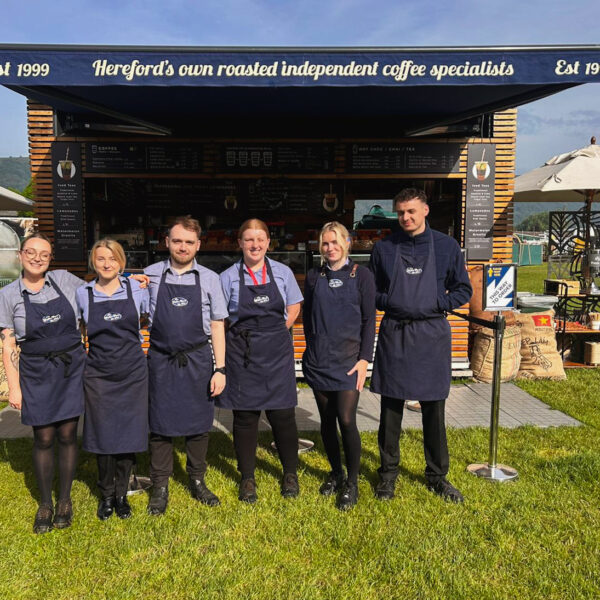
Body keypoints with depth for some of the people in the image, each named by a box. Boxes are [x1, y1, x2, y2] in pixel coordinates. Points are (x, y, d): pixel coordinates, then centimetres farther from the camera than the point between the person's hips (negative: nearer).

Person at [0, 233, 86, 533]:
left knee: (67, 435, 7)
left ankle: (65, 501, 23)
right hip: (36, 374, -1)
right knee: (43, 439, 6)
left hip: (71, 369, 1)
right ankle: (45, 504, 25)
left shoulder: (64, 279, 0)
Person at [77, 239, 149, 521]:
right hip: (98, 376, 0)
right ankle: (106, 494, 27)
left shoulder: (136, 288, -1)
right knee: (103, 436, 6)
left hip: (133, 373, 0)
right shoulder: (83, 293, 0)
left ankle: (121, 494, 24)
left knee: (129, 434, 5)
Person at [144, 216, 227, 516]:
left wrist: (220, 369, -2)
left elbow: (217, 326, 2)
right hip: (161, 359, 0)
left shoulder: (209, 279, 1)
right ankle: (160, 487, 23)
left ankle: (197, 482, 29)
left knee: (199, 423, 10)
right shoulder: (150, 275, 1)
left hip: (198, 359, 0)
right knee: (160, 423, 7)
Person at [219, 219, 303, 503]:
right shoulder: (228, 277, 1)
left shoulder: (282, 272, 4)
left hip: (277, 352, 1)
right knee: (245, 416, 5)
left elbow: (293, 309, 13)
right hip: (242, 354, 0)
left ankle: (290, 474, 23)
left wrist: (276, 332, 2)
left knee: (282, 414, 3)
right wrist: (244, 337, -2)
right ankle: (247, 478, 21)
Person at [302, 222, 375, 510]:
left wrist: (365, 359, -9)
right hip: (318, 360, 3)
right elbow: (307, 315, 13)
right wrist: (312, 349, 10)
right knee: (327, 420, 11)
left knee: (346, 421, -7)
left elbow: (369, 319, -2)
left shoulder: (361, 274, 0)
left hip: (348, 360, -3)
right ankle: (336, 474, 30)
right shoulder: (314, 276, 8)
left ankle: (352, 483, 11)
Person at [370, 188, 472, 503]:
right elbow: (372, 292, 9)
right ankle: (388, 473, 24)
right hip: (394, 335, 1)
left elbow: (463, 290, 6)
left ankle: (437, 476, 26)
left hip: (432, 335, 0)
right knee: (391, 408, 8)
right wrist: (390, 302, -10)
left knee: (434, 410, 9)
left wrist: (437, 304, -9)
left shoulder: (446, 246, 1)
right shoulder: (384, 248, 3)